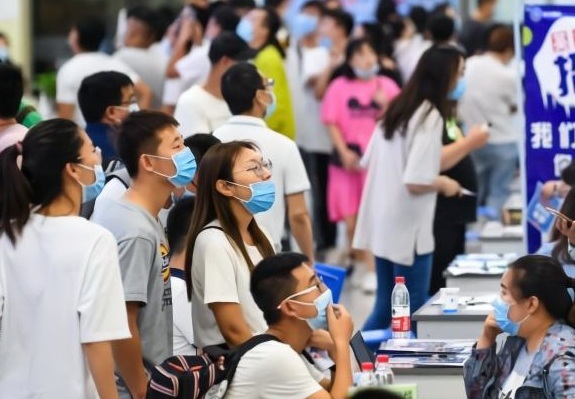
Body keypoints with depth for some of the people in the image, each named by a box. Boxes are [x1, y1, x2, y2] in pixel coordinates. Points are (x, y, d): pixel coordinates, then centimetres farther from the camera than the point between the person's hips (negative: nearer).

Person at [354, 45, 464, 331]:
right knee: (413, 312, 1)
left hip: (383, 223, 8)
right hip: (408, 228, -8)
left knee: (385, 306, 15)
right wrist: (443, 184, -4)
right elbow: (415, 182, -24)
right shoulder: (430, 117, -16)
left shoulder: (397, 109, 9)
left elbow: (368, 162, 18)